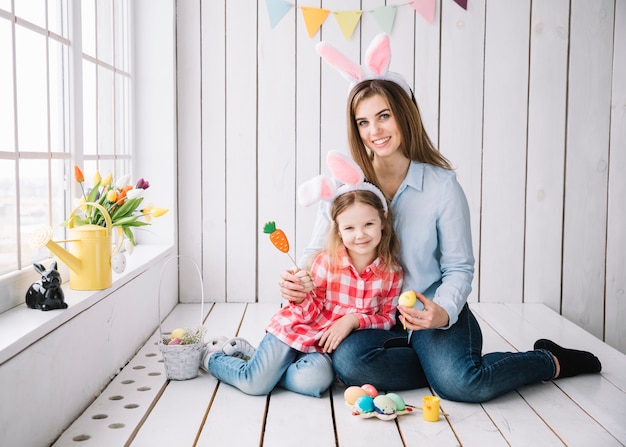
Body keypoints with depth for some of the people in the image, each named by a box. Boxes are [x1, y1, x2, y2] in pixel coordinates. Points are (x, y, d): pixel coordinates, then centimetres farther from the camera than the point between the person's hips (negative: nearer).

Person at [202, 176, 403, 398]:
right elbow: (311, 315, -9)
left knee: (316, 381, -28)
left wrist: (353, 319, -19)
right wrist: (301, 296, -31)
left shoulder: (392, 272, -8)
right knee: (254, 384, -15)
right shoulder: (326, 261, -14)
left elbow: (388, 318, -2)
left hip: (327, 344, 3)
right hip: (294, 330, -2)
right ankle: (214, 356, 18)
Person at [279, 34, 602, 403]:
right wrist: (297, 280, -18)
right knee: (348, 362, -32)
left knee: (460, 383, -29)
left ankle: (552, 361, 2)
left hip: (433, 314, -2)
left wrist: (442, 312, -23)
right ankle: (442, 362, -8)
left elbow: (459, 267, -2)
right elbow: (318, 251, 6)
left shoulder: (442, 186, -5)